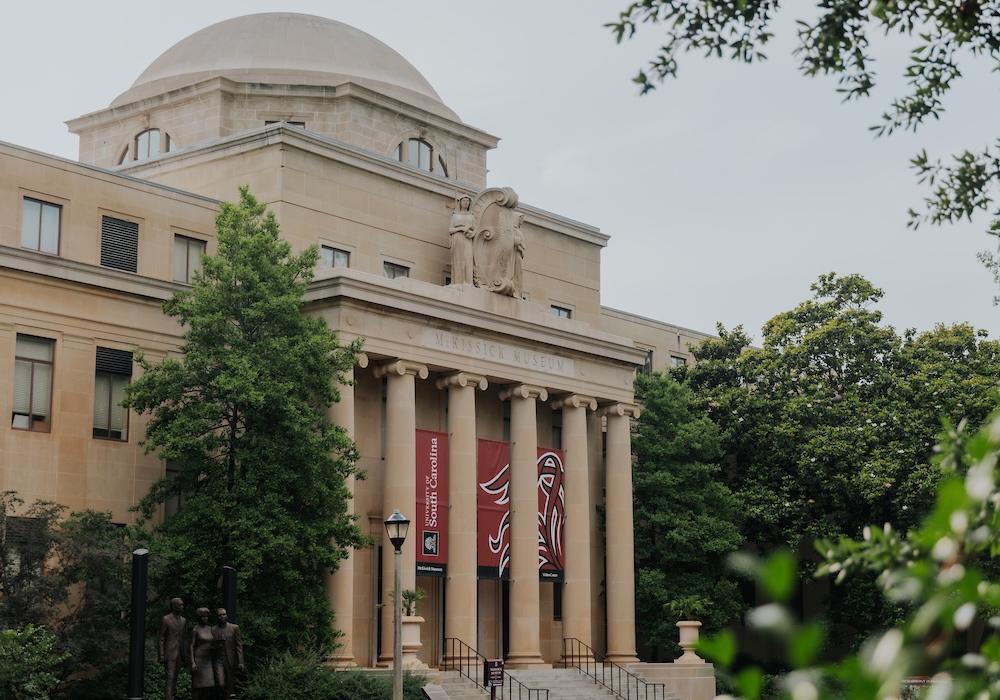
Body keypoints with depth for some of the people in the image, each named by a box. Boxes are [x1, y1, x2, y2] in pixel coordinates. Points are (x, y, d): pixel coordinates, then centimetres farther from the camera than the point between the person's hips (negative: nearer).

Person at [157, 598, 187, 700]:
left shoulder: (183, 621, 14)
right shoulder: (166, 620, -4)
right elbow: (161, 639, -5)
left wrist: (185, 656, 14)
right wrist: (161, 655, -11)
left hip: (180, 654, 6)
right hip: (170, 654, -6)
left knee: (174, 679, 7)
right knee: (170, 679, -12)